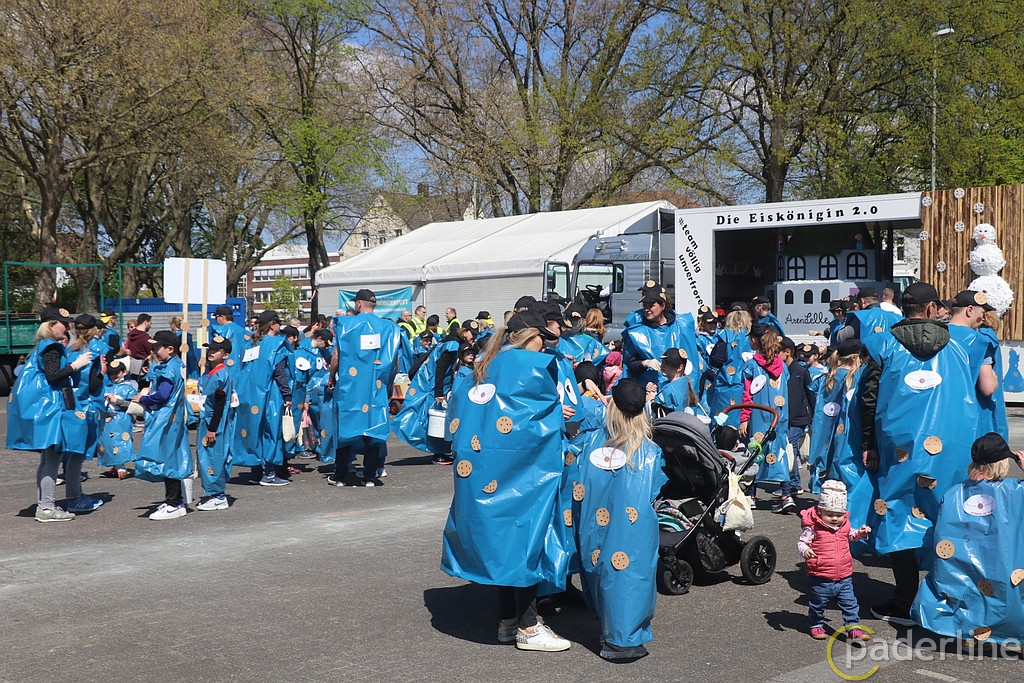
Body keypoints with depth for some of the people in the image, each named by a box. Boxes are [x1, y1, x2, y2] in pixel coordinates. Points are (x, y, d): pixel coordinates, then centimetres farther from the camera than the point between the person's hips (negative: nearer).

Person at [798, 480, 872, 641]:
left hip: (844, 578, 4)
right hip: (820, 579, -4)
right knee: (817, 605, 12)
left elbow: (851, 535, 27)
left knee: (850, 604, 5)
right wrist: (805, 551, -35)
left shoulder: (845, 525, 5)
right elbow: (801, 542, -14)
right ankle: (817, 625, 33)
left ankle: (854, 628, 16)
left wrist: (860, 533, 8)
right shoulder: (813, 527, -14)